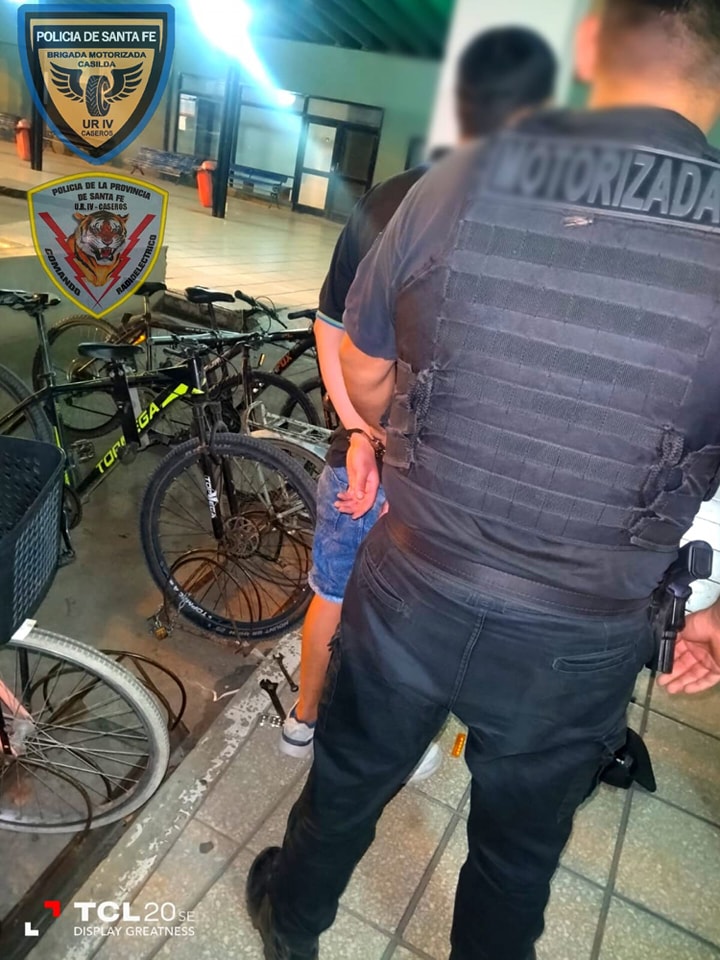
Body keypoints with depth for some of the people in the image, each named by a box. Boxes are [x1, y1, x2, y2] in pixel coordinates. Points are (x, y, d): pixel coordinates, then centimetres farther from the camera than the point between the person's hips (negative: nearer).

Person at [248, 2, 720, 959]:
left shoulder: (457, 182, -12)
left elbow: (364, 381, 0)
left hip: (408, 596, 2)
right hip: (574, 651, -1)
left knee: (345, 785, 29)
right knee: (518, 854, 28)